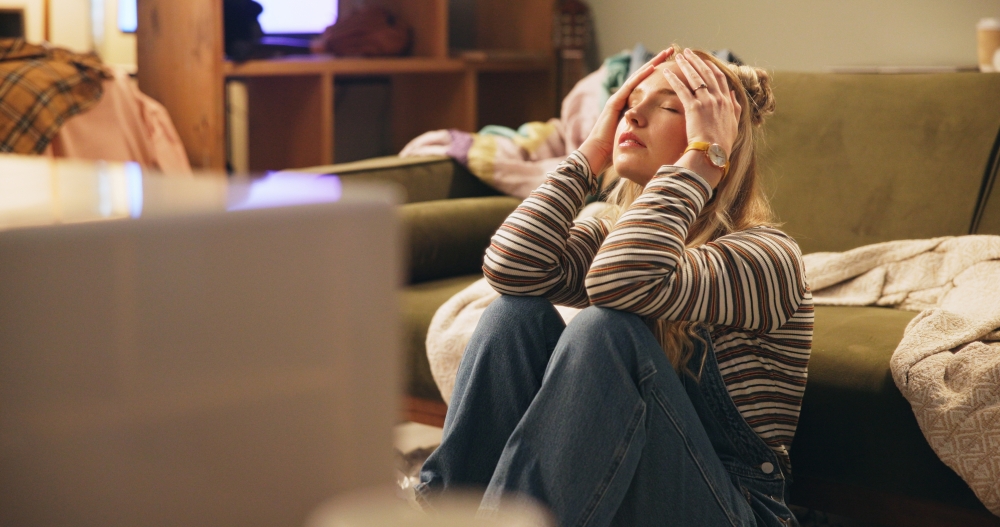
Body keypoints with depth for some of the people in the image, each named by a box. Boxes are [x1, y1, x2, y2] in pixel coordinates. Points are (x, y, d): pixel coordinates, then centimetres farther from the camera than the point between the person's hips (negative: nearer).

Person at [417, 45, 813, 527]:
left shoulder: (767, 256, -11)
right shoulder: (614, 233, 10)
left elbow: (619, 283, -30)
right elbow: (509, 270, -10)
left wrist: (702, 154, -22)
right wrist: (594, 151, -2)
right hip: (601, 487, 6)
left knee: (606, 328, -28)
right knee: (515, 311, -12)